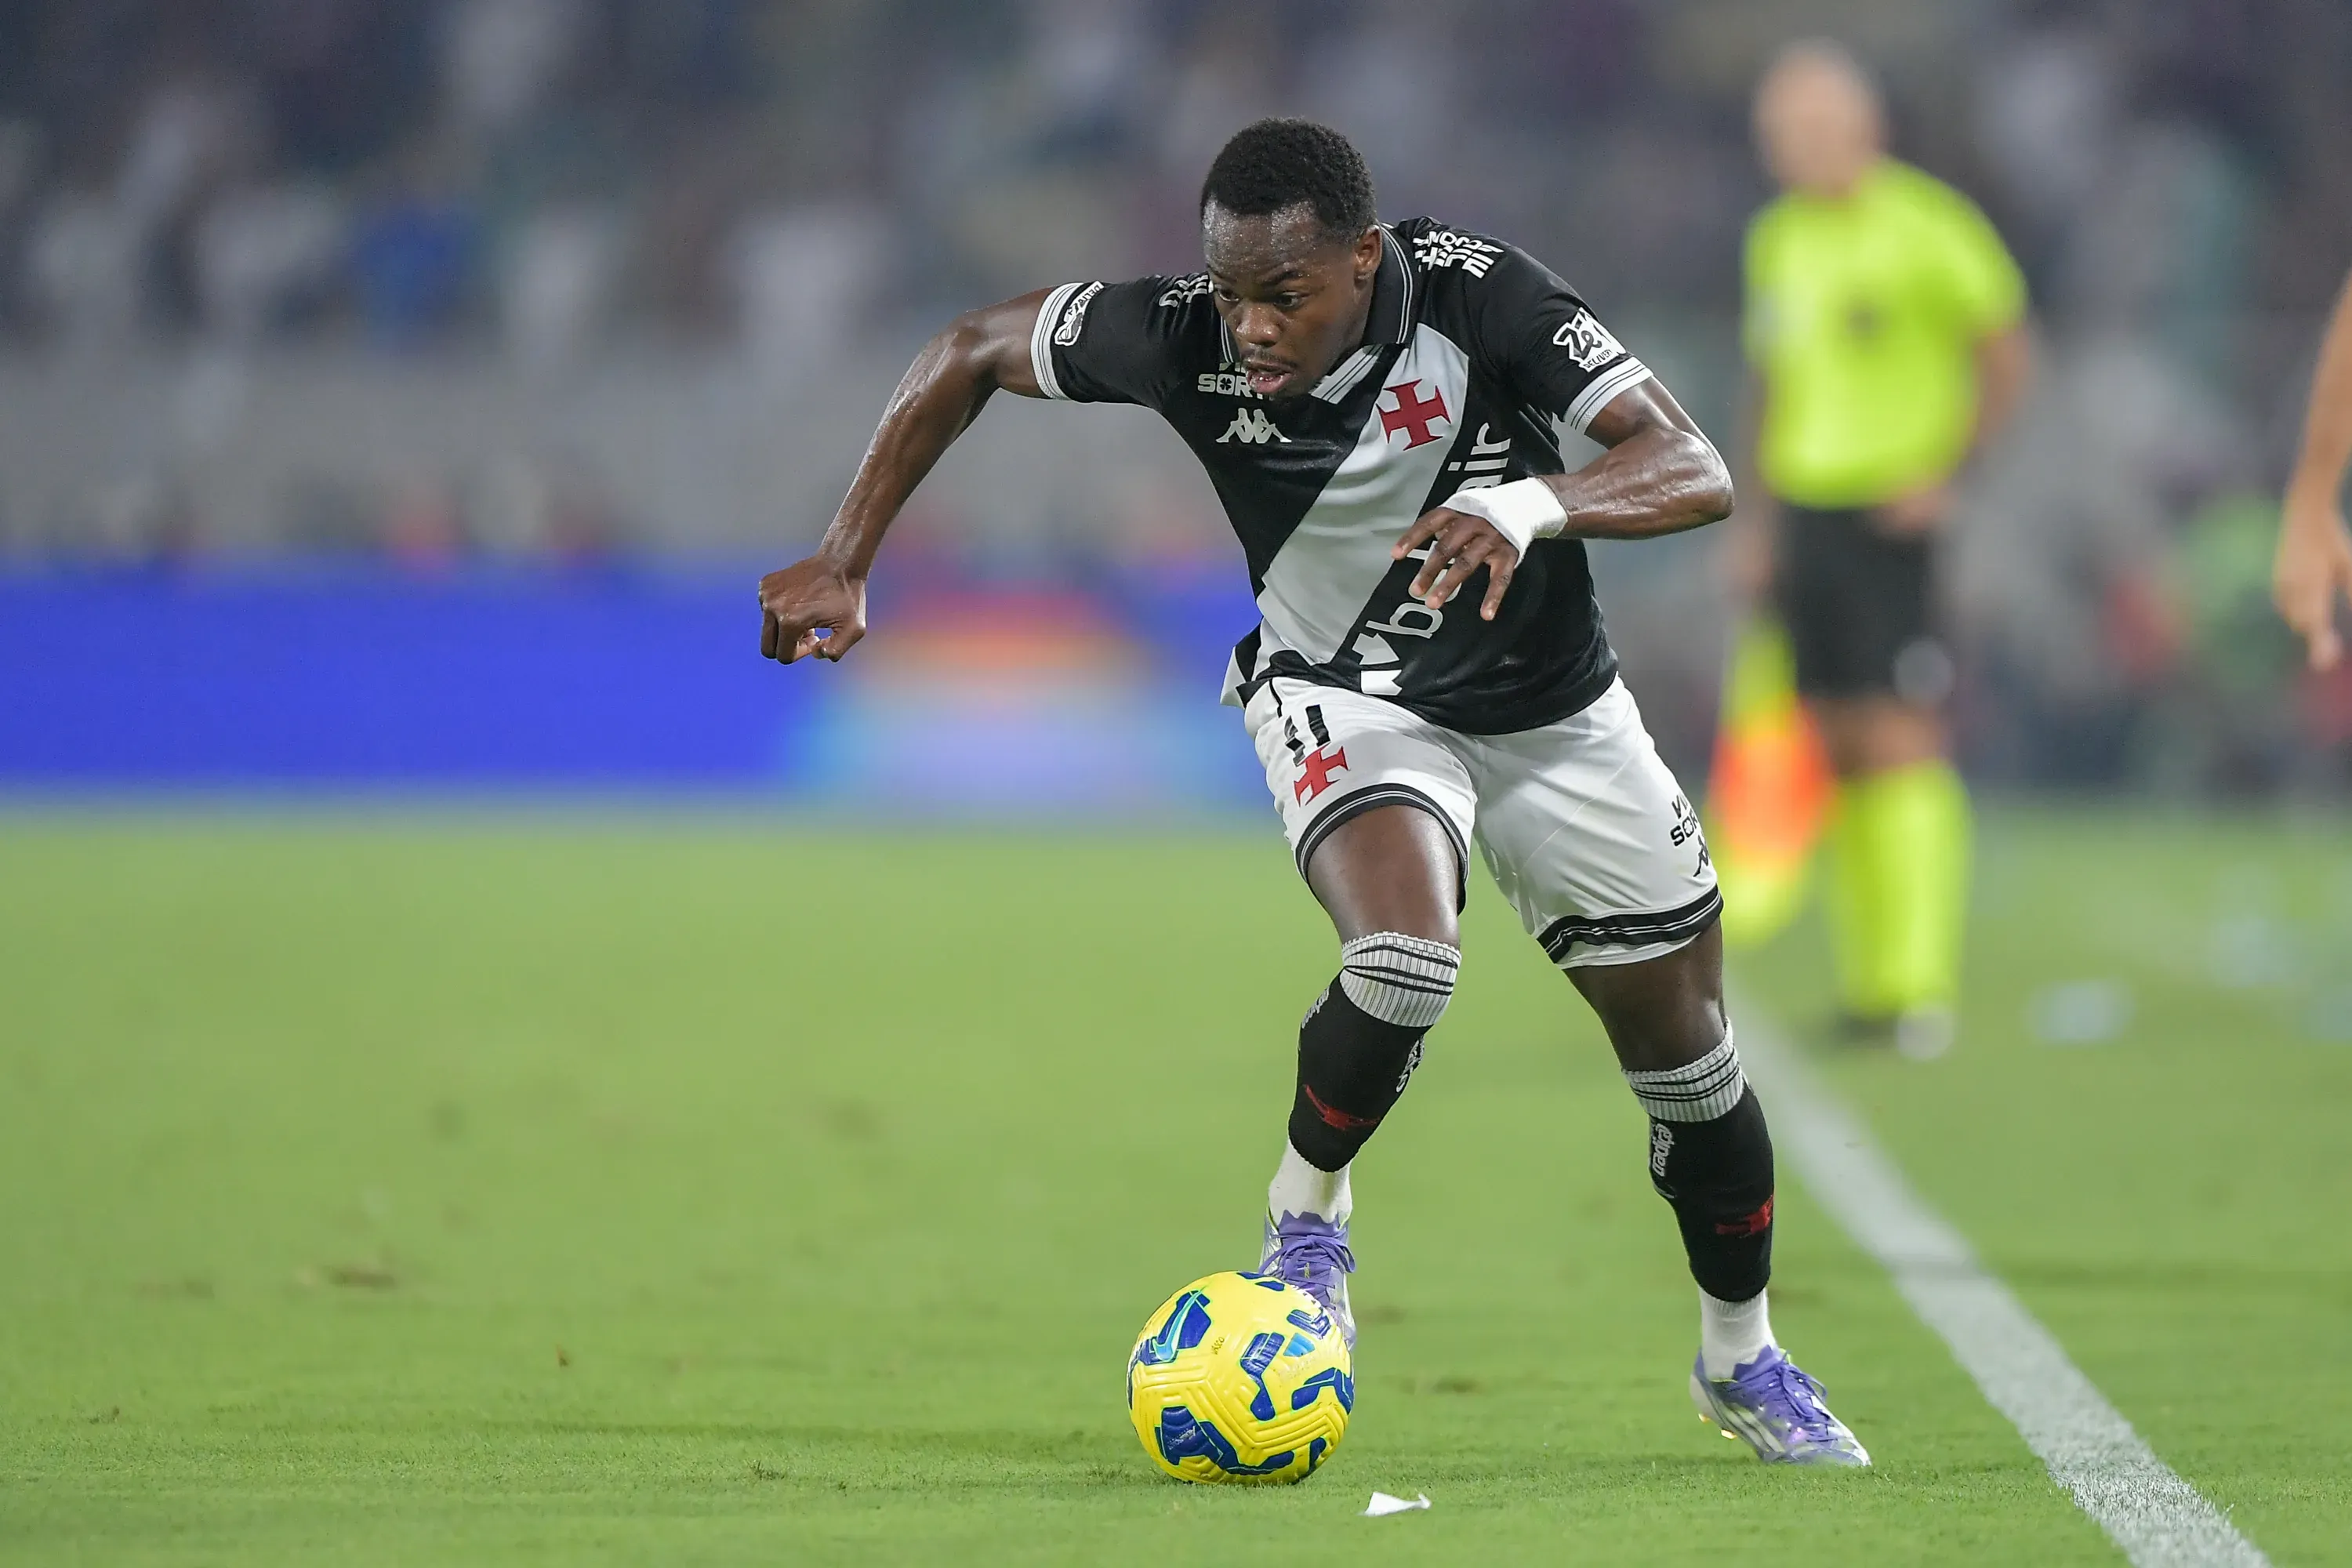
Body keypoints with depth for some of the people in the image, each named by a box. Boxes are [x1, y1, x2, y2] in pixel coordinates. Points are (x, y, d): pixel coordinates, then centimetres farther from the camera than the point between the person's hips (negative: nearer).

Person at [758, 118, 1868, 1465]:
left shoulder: (1474, 295, -29)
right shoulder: (1182, 340, -25)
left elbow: (1698, 472, -33)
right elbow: (970, 353, -8)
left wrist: (1535, 504, -52)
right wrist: (845, 565, -11)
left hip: (1551, 712, 1)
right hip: (1346, 696, -1)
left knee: (1687, 1051, 7)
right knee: (1406, 958, -32)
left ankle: (1743, 1358, 34)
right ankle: (1307, 1214, -2)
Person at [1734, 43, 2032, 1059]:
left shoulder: (1925, 228, -9)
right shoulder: (1777, 239, 13)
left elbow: (2008, 358, -8)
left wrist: (1945, 472, -14)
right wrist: (1762, 513, 18)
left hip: (1895, 517, -7)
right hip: (1806, 511, 7)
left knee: (1899, 742, -12)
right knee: (1840, 745, 6)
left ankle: (1920, 984, -12)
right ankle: (1868, 981, 11)